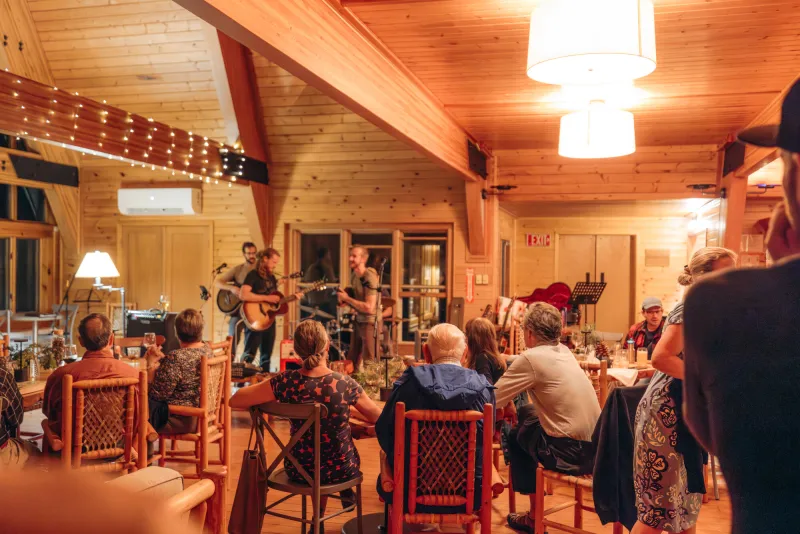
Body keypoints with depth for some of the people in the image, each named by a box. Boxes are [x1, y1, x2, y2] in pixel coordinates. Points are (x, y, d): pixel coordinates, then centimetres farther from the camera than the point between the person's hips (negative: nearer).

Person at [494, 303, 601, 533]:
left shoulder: (531, 358, -13)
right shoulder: (564, 351, 10)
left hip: (571, 452, -7)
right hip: (595, 446, 7)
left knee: (515, 434, 18)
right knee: (526, 412, 23)